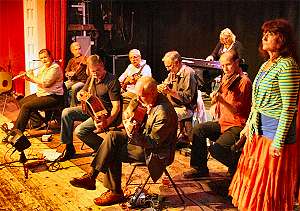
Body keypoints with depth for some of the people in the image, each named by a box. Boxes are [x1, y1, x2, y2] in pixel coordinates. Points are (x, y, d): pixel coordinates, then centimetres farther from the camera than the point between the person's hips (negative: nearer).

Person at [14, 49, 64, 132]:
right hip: (41, 94, 11)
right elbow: (37, 81, 22)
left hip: (52, 97, -11)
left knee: (26, 106, -19)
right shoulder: (43, 67, 12)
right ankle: (37, 121, 7)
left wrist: (32, 76, -13)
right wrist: (28, 78, 4)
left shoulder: (55, 68, -17)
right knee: (22, 102, 12)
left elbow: (45, 83, -25)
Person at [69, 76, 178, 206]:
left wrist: (133, 134, -36)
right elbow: (125, 116, 13)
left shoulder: (164, 112, -28)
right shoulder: (139, 101, -1)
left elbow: (154, 142, -26)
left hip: (155, 152, -8)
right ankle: (91, 177, -10)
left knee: (113, 153, -15)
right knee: (112, 136, -10)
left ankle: (115, 193, 2)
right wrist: (129, 124, -9)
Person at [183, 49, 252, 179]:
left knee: (216, 148, -26)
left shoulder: (244, 81, -14)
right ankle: (200, 168, 5)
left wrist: (221, 100, -33)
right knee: (198, 129, -5)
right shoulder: (226, 78, 13)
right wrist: (215, 100, 7)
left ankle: (237, 168, 5)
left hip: (238, 126, -9)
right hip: (223, 122, 9)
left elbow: (238, 110, -22)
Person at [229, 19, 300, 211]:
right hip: (258, 130, 9)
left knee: (270, 185, 5)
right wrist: (248, 125, 19)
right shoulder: (266, 65, 11)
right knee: (254, 179, 19)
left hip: (274, 132, -9)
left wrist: (279, 141, -21)